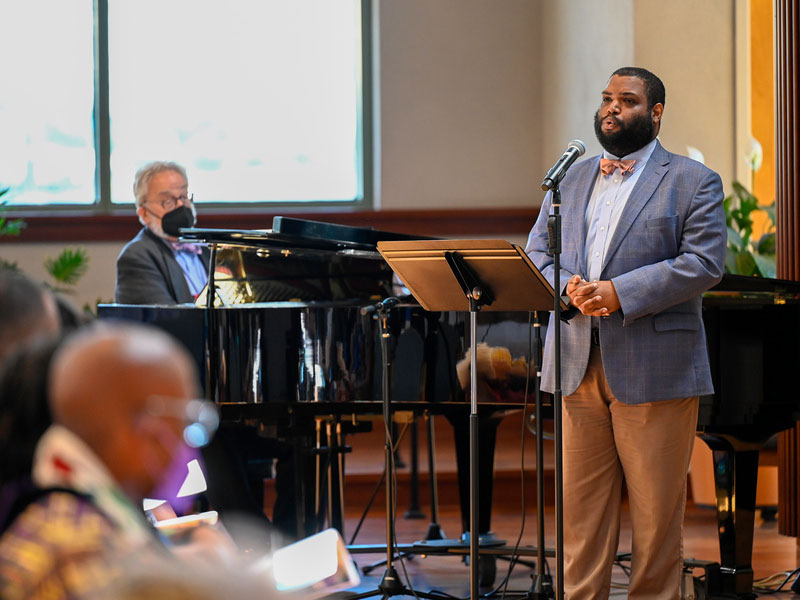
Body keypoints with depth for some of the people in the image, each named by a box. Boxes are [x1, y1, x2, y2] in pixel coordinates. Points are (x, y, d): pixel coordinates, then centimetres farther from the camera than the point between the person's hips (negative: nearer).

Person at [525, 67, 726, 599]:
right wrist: (567, 288, -9)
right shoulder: (570, 181, 18)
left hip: (655, 371, -4)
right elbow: (536, 252, 14)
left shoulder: (693, 182, 2)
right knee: (581, 508, 4)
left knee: (657, 510, 1)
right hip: (579, 369, 4)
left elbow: (703, 264, -9)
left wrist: (620, 292, -18)